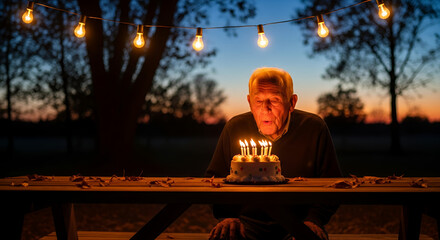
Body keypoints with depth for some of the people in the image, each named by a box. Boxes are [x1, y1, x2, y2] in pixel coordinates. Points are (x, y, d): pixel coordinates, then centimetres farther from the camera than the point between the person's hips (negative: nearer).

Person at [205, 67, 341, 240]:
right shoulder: (234, 128, 0)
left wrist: (313, 220, -10)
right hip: (247, 223, 1)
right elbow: (214, 179, 9)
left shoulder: (314, 129, -2)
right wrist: (227, 218, -6)